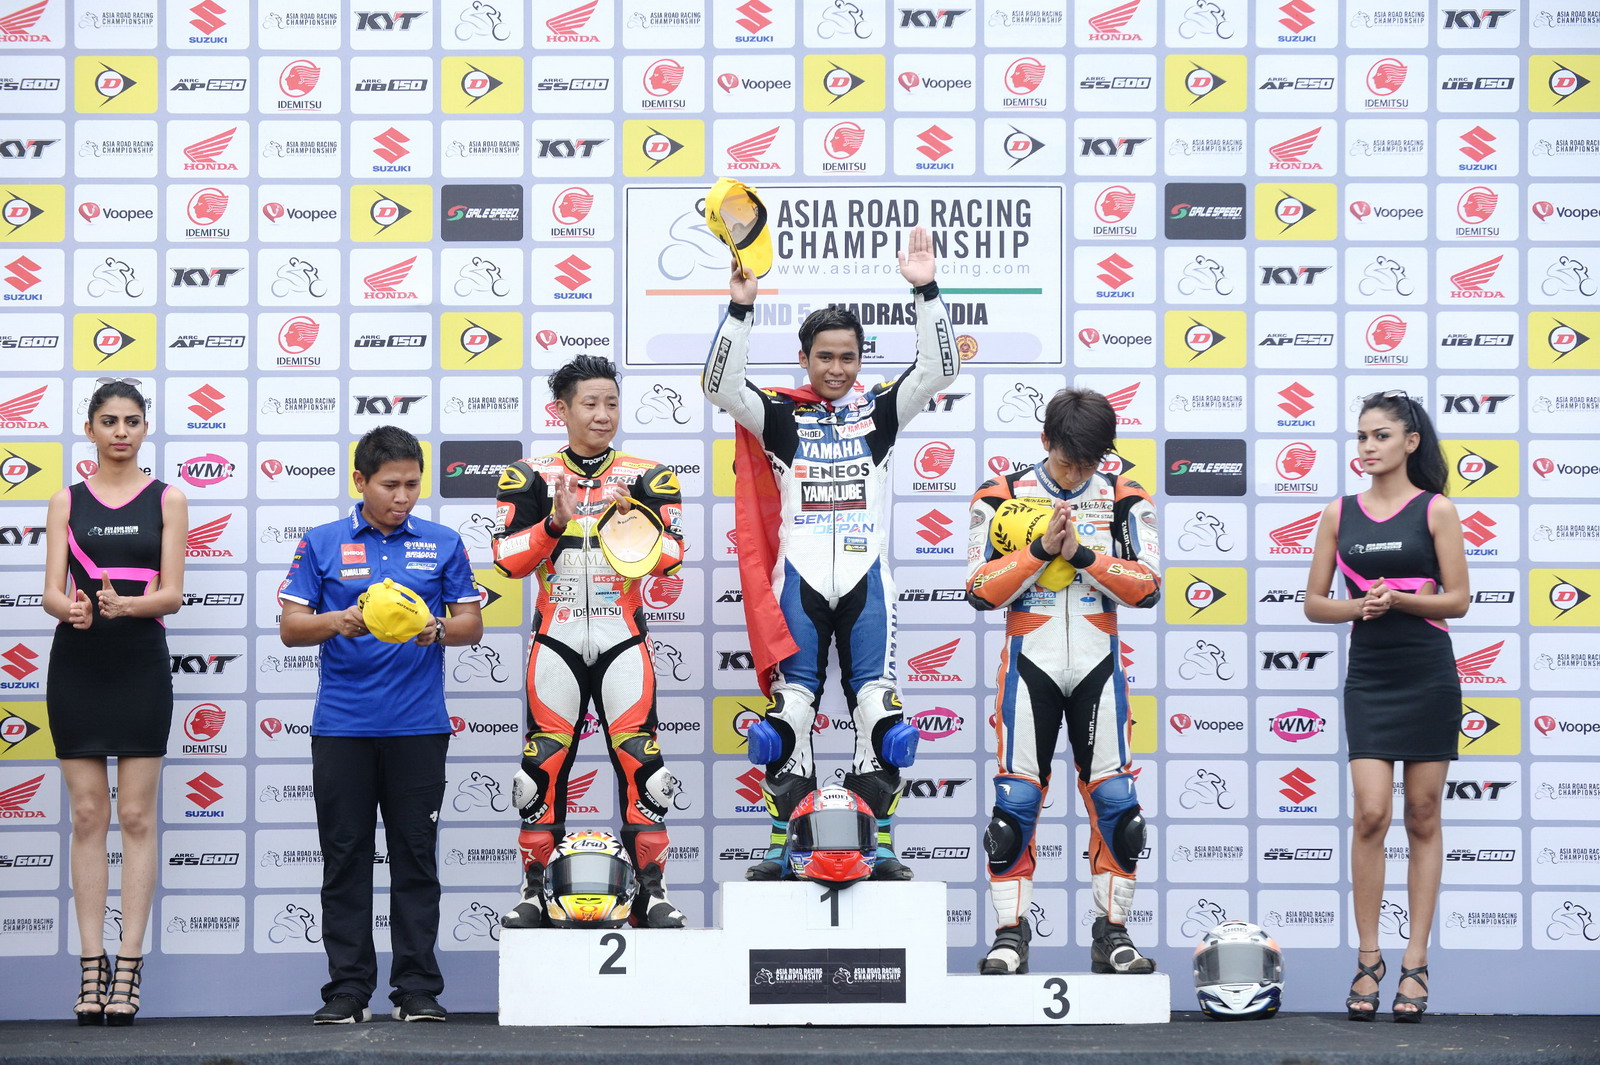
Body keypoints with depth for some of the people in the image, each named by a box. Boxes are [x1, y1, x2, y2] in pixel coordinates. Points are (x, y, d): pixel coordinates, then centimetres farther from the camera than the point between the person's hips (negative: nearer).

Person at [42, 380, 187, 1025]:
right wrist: (71, 608, -24)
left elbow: (172, 593, -3)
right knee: (88, 815, 1)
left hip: (141, 664, -1)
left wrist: (125, 605, -24)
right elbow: (52, 592, 0)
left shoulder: (166, 500, 5)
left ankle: (128, 966, -2)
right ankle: (91, 967, 3)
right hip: (76, 665, 1)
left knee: (136, 815, -2)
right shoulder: (66, 503, 8)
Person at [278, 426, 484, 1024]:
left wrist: (436, 628, -13)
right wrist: (338, 622, -17)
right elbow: (290, 627, 3)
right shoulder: (322, 545, 6)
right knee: (345, 858, 2)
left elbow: (472, 625, 8)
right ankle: (348, 990, 7)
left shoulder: (442, 545, 8)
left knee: (416, 857, 2)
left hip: (418, 724, 0)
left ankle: (418, 990, 6)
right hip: (342, 724, 0)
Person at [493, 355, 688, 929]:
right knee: (545, 761, -1)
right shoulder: (530, 478, 5)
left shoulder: (647, 478, 6)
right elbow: (508, 559, -3)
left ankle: (652, 890, -1)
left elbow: (669, 557, -4)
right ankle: (535, 891, 7)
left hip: (622, 639, 0)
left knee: (639, 759, -7)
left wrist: (631, 518, -21)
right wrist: (555, 522, -17)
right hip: (556, 639, 0)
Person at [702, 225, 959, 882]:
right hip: (800, 580, -1)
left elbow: (938, 370, -3)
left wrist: (926, 293, -13)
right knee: (790, 710, -1)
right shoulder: (780, 417, 5)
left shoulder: (879, 412, 8)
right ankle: (782, 846, 6)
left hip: (866, 579, 1)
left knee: (878, 708, -1)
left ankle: (881, 847, 5)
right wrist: (740, 310, -19)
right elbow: (721, 387, -9)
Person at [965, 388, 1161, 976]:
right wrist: (1041, 549, -17)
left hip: (1098, 663, 1)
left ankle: (1112, 933, 8)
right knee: (1016, 800, -4)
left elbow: (1147, 587, -6)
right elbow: (981, 591, -6)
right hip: (1030, 662, -1)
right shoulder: (1001, 497, 1)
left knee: (1115, 801, -1)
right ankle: (1010, 934, 3)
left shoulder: (1124, 500, 3)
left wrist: (1083, 555, -16)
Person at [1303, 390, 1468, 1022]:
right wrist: (1358, 606, -11)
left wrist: (1399, 598, -17)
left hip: (1429, 677, -1)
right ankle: (1368, 962, 1)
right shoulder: (1340, 514, 7)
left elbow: (1458, 600, -2)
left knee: (1423, 817, 2)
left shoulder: (1435, 511, 0)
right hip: (1368, 678, 2)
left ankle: (1415, 965, 5)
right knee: (1370, 813, -8)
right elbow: (1314, 603, 9)